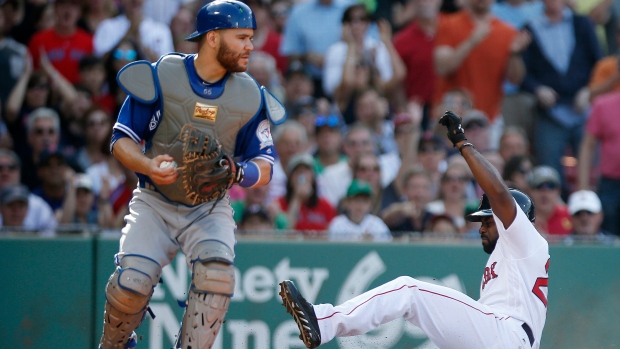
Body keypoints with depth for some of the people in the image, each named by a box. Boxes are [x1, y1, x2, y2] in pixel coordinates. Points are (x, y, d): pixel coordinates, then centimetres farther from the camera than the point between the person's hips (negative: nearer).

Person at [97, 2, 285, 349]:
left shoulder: (250, 96, -5)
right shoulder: (160, 76, -10)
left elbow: (265, 167, -1)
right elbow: (122, 140, -4)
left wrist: (235, 172, -24)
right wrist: (147, 165, -26)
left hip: (210, 209, 1)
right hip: (154, 204, -1)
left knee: (216, 269, -29)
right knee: (131, 282, -19)